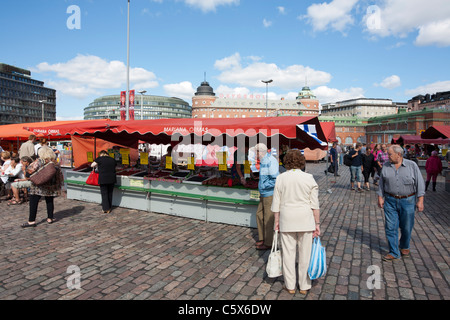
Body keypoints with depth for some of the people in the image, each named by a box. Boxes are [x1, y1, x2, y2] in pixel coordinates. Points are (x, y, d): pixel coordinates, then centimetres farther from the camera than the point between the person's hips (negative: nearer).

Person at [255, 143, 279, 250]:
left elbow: (275, 179, -25)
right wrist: (261, 188, 13)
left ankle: (268, 243, 14)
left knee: (268, 219, 0)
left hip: (270, 194, -10)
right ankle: (262, 239, 30)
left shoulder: (271, 161, -19)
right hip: (264, 194, 10)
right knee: (259, 215, 16)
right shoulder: (263, 161, 12)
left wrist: (263, 186, -17)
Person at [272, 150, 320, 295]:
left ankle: (290, 286, 24)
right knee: (305, 253, 13)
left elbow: (276, 203, -1)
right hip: (305, 220, 0)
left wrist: (276, 221, 8)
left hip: (287, 220, 1)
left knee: (288, 253, 11)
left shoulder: (280, 178, -3)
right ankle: (304, 286, 26)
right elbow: (315, 205, -6)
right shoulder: (309, 178, -6)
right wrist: (317, 224, 1)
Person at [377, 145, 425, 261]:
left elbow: (420, 183, -1)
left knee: (406, 227, 11)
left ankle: (404, 246, 37)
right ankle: (394, 253, 11)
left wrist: (420, 200, -6)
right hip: (390, 201, 1)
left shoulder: (412, 165, -3)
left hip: (407, 201, -1)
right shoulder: (386, 166, 3)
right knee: (391, 227, 0)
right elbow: (381, 183, 8)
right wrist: (380, 197, 3)